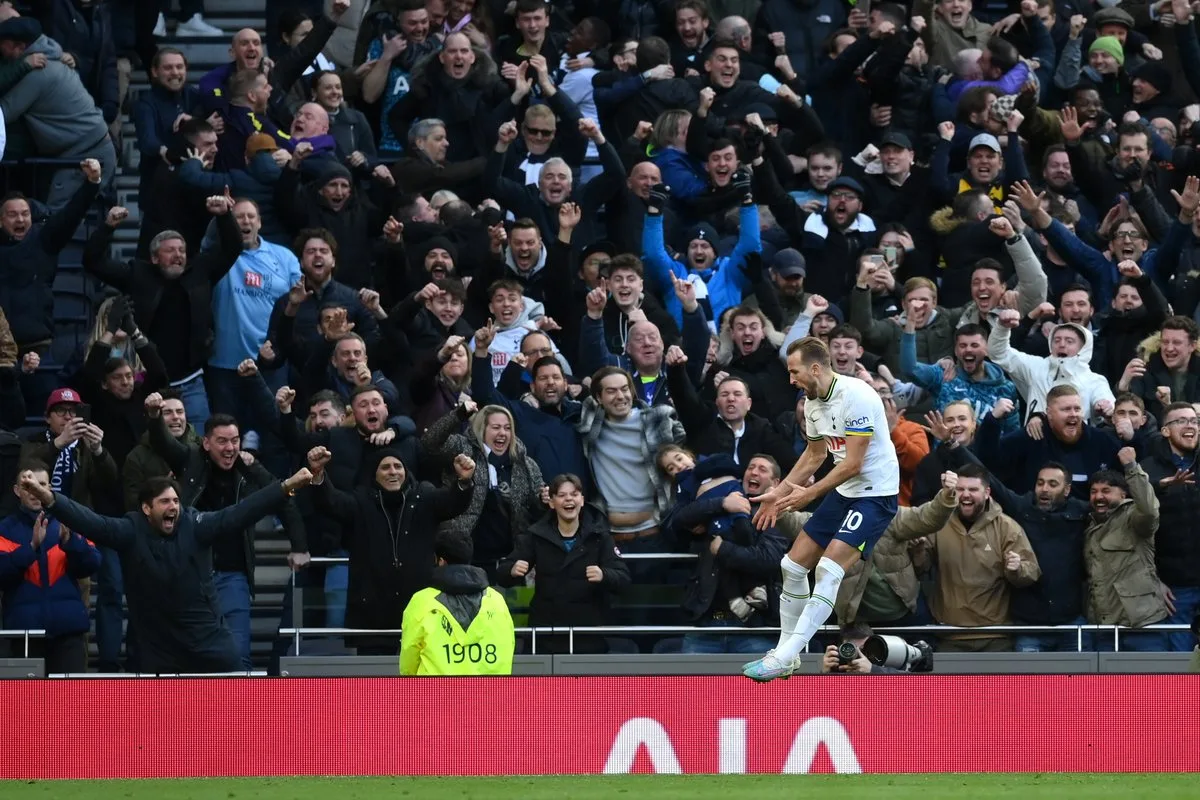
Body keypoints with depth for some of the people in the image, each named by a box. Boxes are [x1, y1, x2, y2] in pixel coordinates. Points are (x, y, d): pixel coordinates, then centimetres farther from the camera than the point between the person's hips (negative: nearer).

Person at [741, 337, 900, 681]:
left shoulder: (856, 396, -23)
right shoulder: (812, 403, 4)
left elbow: (853, 463, -23)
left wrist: (810, 494, -18)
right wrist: (780, 493, 15)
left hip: (875, 494, -9)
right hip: (843, 493, 9)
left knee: (828, 570, -21)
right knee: (793, 566, 7)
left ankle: (783, 658, -22)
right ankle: (787, 653, 19)